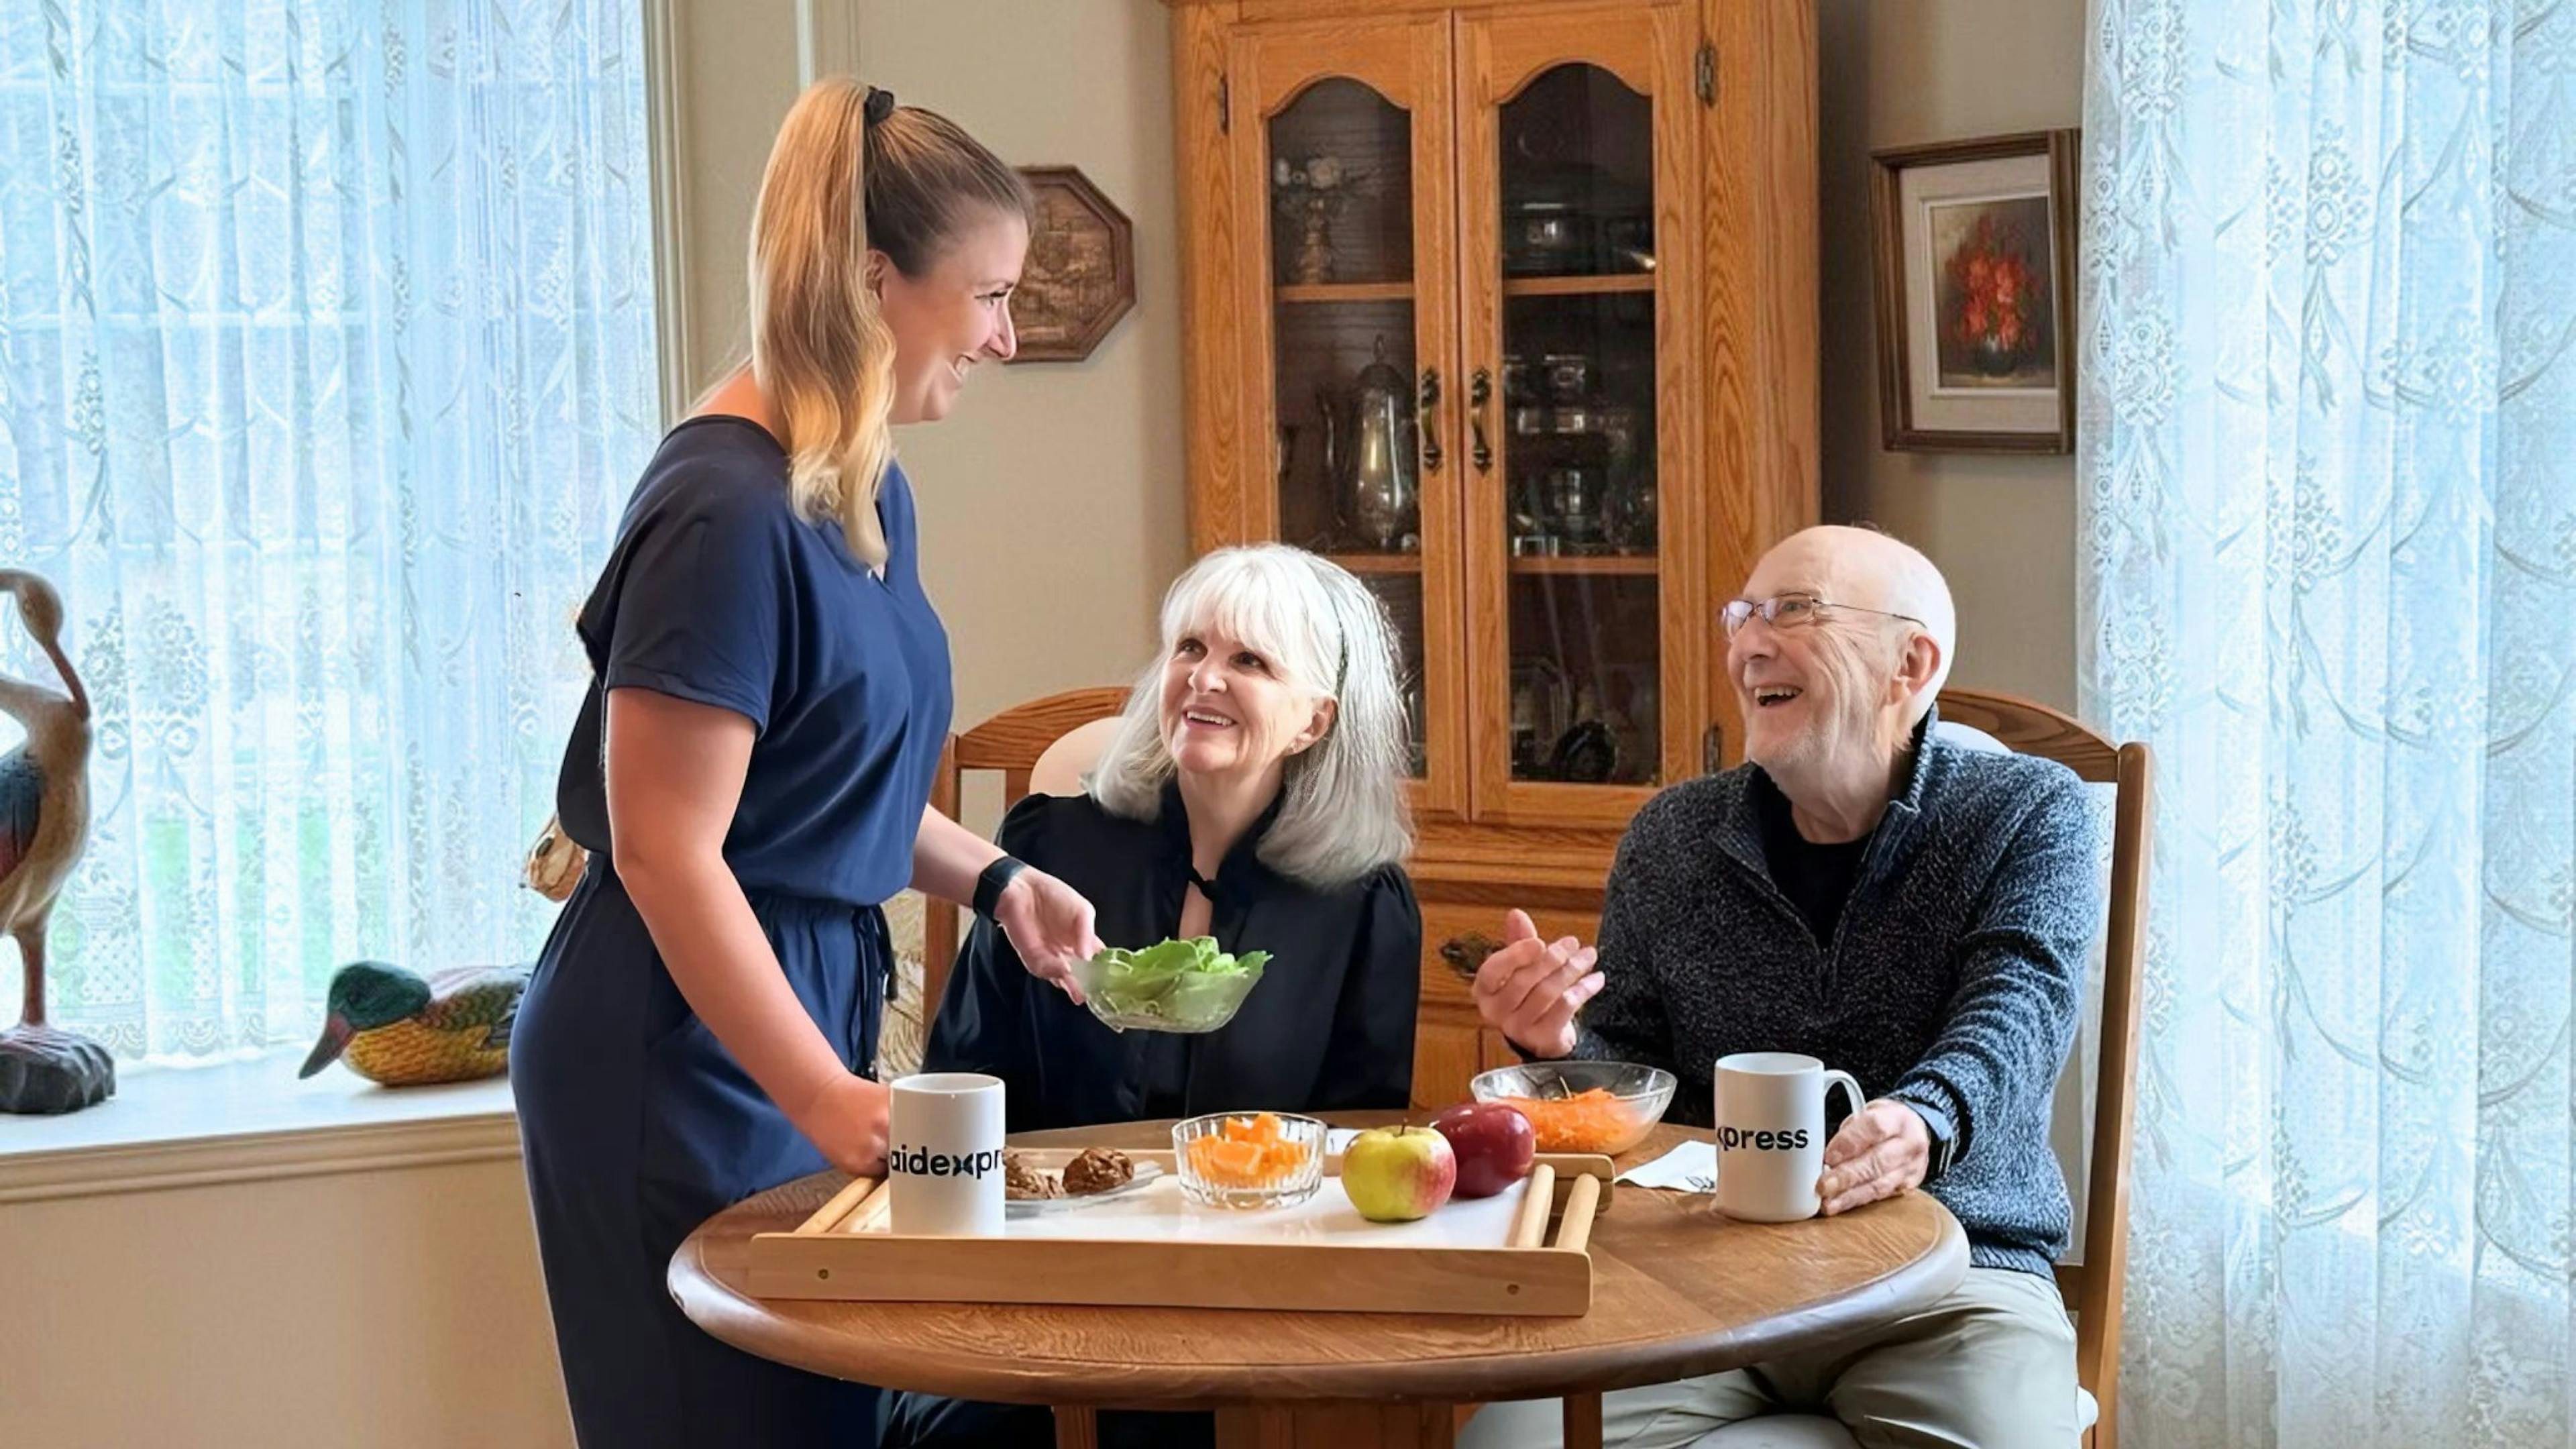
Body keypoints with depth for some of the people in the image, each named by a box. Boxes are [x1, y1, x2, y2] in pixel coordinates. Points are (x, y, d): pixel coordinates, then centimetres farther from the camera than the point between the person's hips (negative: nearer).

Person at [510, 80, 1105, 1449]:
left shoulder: (866, 489, 7)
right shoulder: (730, 510, -20)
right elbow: (666, 851, -22)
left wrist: (993, 880, 5)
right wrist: (827, 1098, -23)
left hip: (810, 996, 9)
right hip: (687, 1044, -9)